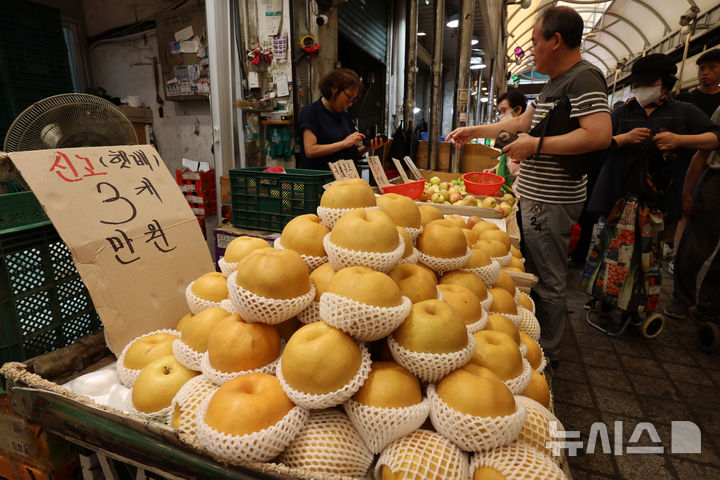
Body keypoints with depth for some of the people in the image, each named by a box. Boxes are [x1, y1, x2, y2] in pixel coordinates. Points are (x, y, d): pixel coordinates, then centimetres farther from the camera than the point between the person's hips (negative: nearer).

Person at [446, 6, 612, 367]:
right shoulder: (554, 83, 19)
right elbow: (522, 122, 27)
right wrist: (475, 131, 25)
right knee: (534, 272, 19)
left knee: (547, 282, 0)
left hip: (552, 201, -10)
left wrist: (536, 145, -20)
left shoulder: (584, 78, -13)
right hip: (536, 196, 10)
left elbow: (600, 135, -25)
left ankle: (545, 354, 17)